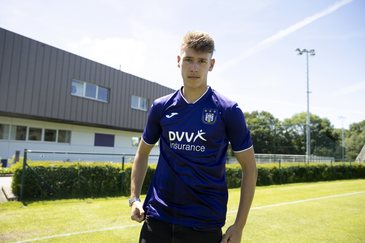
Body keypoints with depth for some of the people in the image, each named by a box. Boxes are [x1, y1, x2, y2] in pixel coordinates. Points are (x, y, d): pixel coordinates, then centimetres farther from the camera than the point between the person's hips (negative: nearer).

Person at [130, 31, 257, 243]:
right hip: (157, 218, 3)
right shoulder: (161, 107, 1)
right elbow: (143, 153, 13)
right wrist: (135, 198, 3)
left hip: (205, 224, -2)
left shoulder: (229, 111, -8)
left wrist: (239, 225, -5)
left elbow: (249, 167, -3)